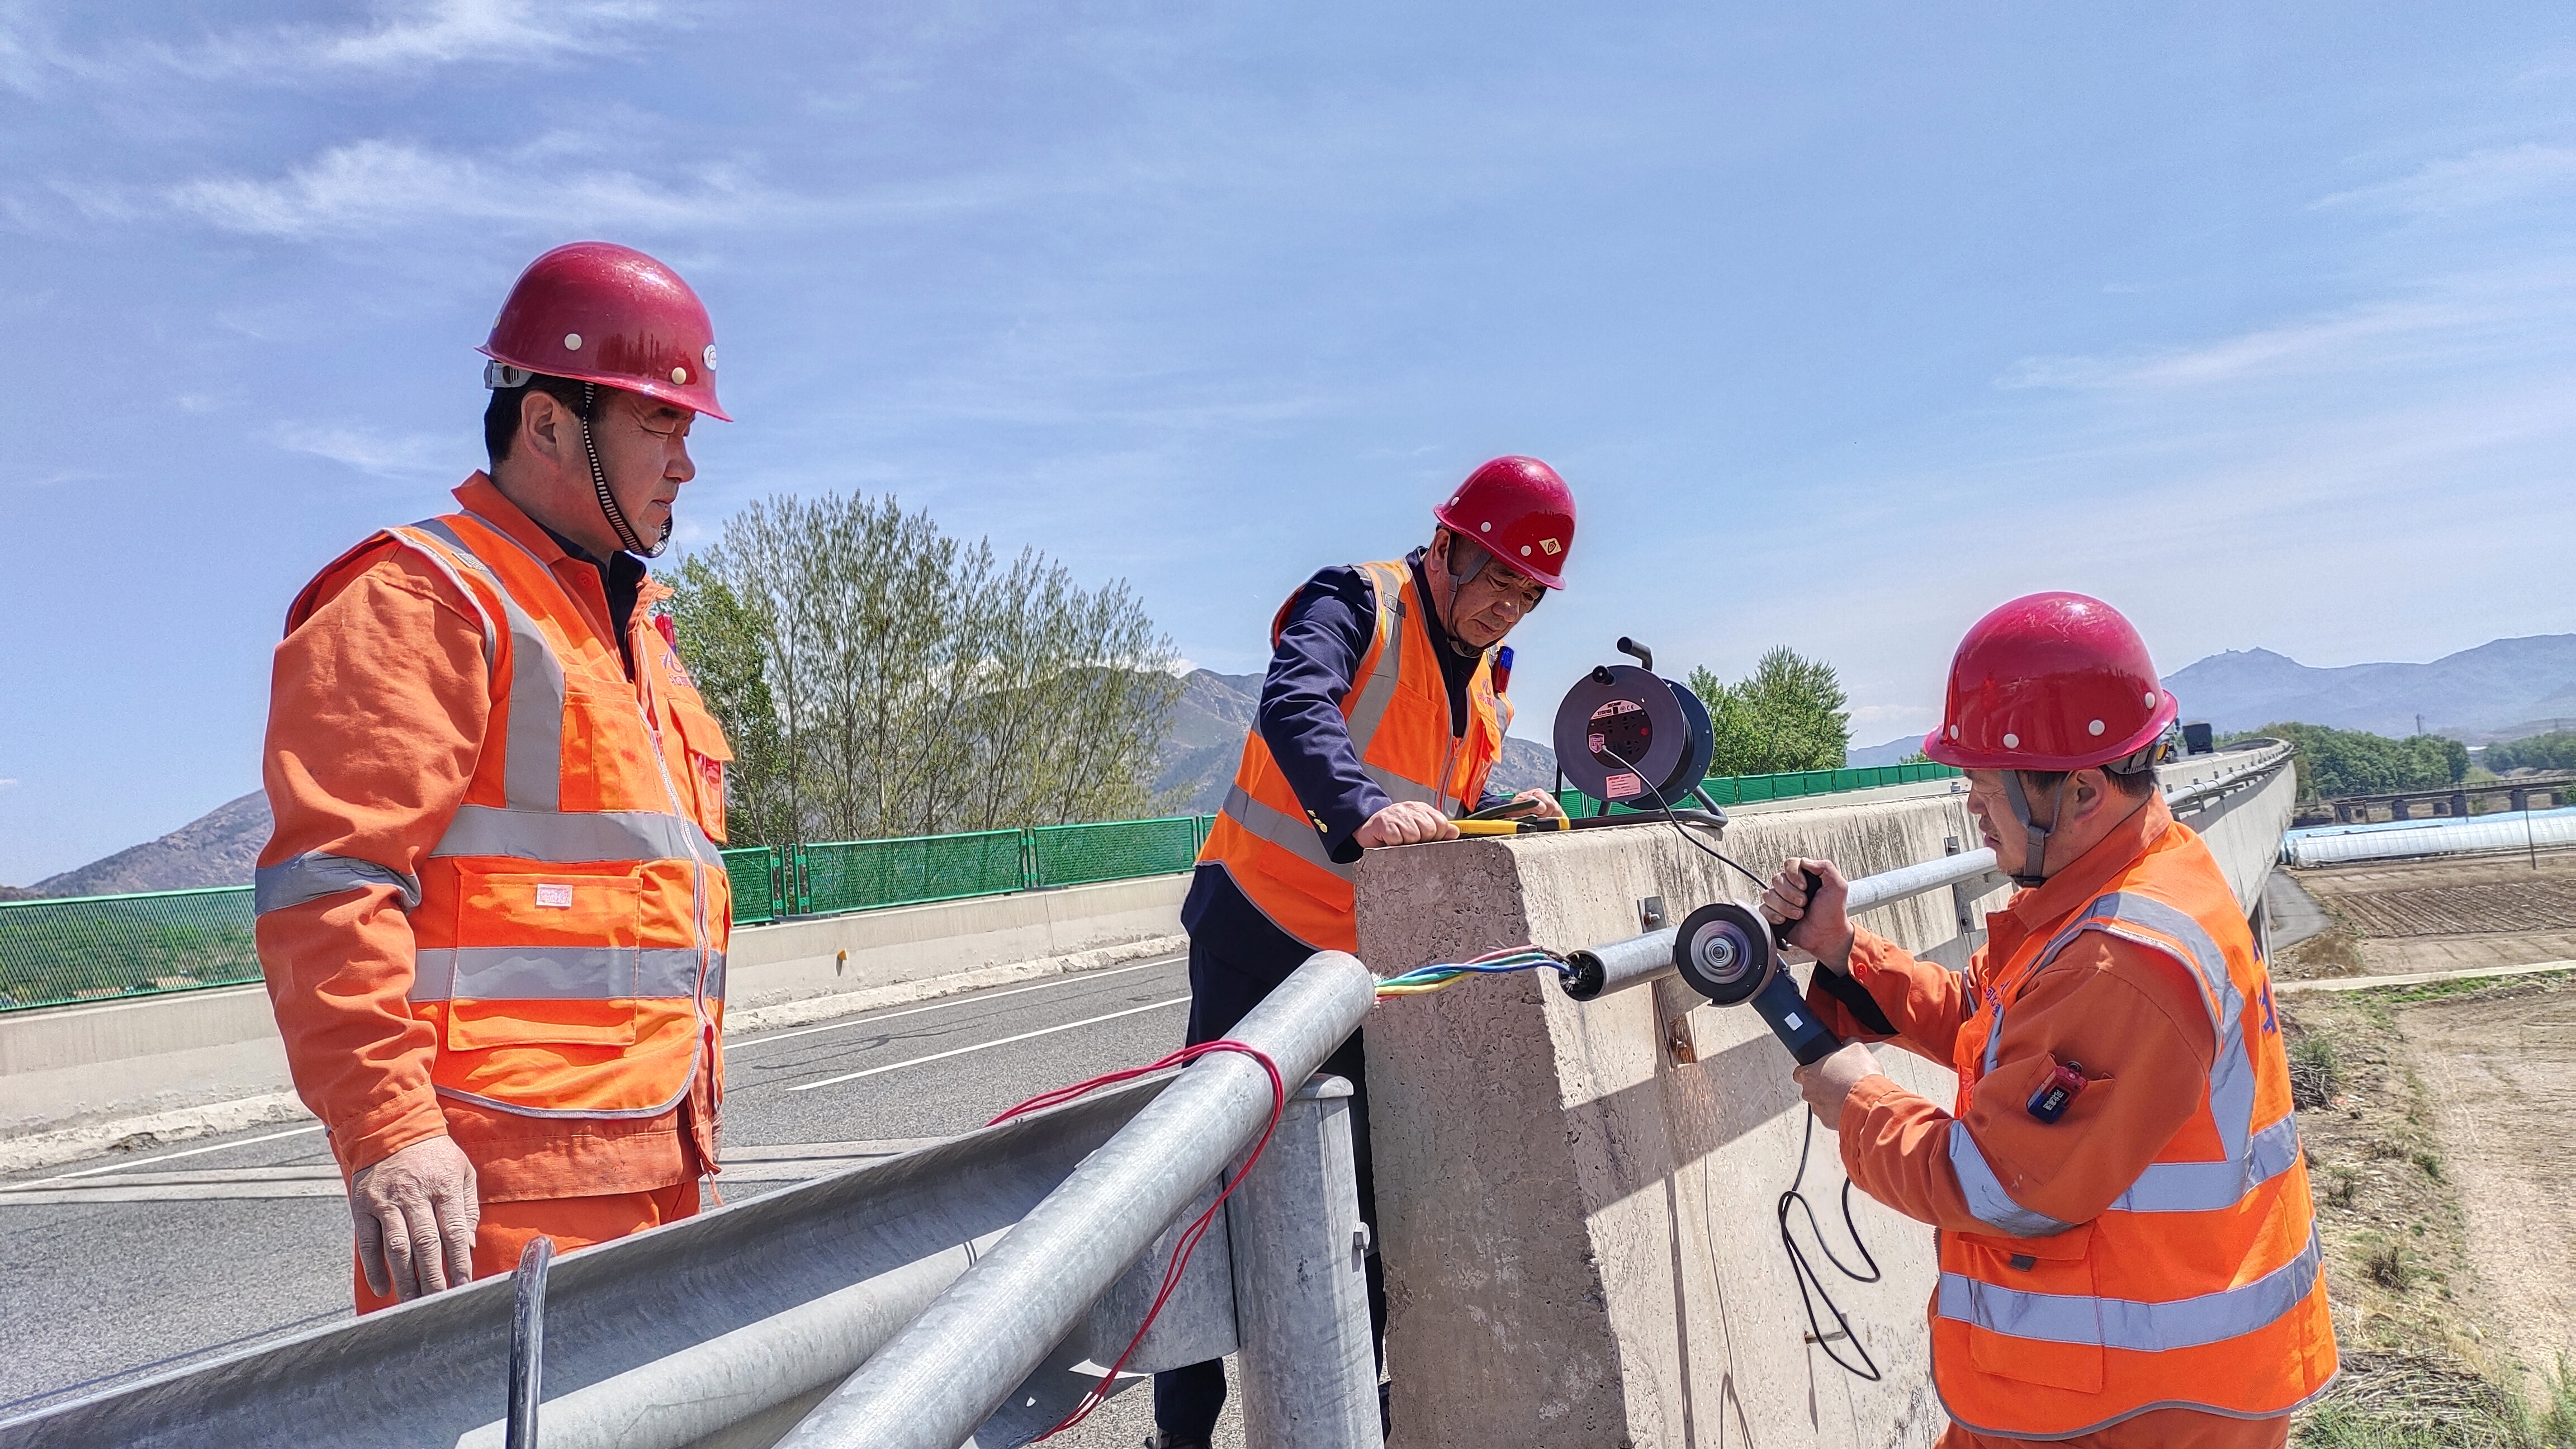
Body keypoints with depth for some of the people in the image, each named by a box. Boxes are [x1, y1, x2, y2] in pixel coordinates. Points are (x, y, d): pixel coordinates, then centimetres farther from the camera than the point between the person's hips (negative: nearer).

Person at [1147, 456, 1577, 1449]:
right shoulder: (1356, 606, -12)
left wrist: (1504, 809, -4)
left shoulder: (1481, 679, 13)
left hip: (1371, 960, 7)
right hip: (1261, 934, -7)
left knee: (1379, 1180, 11)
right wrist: (1366, 809, -47)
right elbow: (1295, 709, -31)